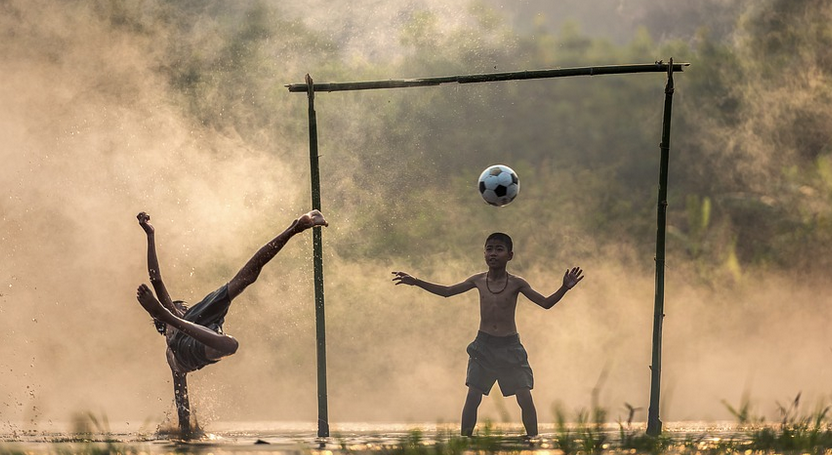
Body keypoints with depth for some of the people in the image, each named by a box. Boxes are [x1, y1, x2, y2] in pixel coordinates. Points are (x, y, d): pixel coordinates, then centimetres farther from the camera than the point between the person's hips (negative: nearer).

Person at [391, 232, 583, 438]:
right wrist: (416, 282, 11)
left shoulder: (516, 284, -6)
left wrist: (565, 288, -23)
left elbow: (546, 303, -6)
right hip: (483, 345, 2)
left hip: (510, 345, -2)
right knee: (472, 397, -2)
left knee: (525, 399, -7)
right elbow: (446, 291, 14)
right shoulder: (478, 280, 1)